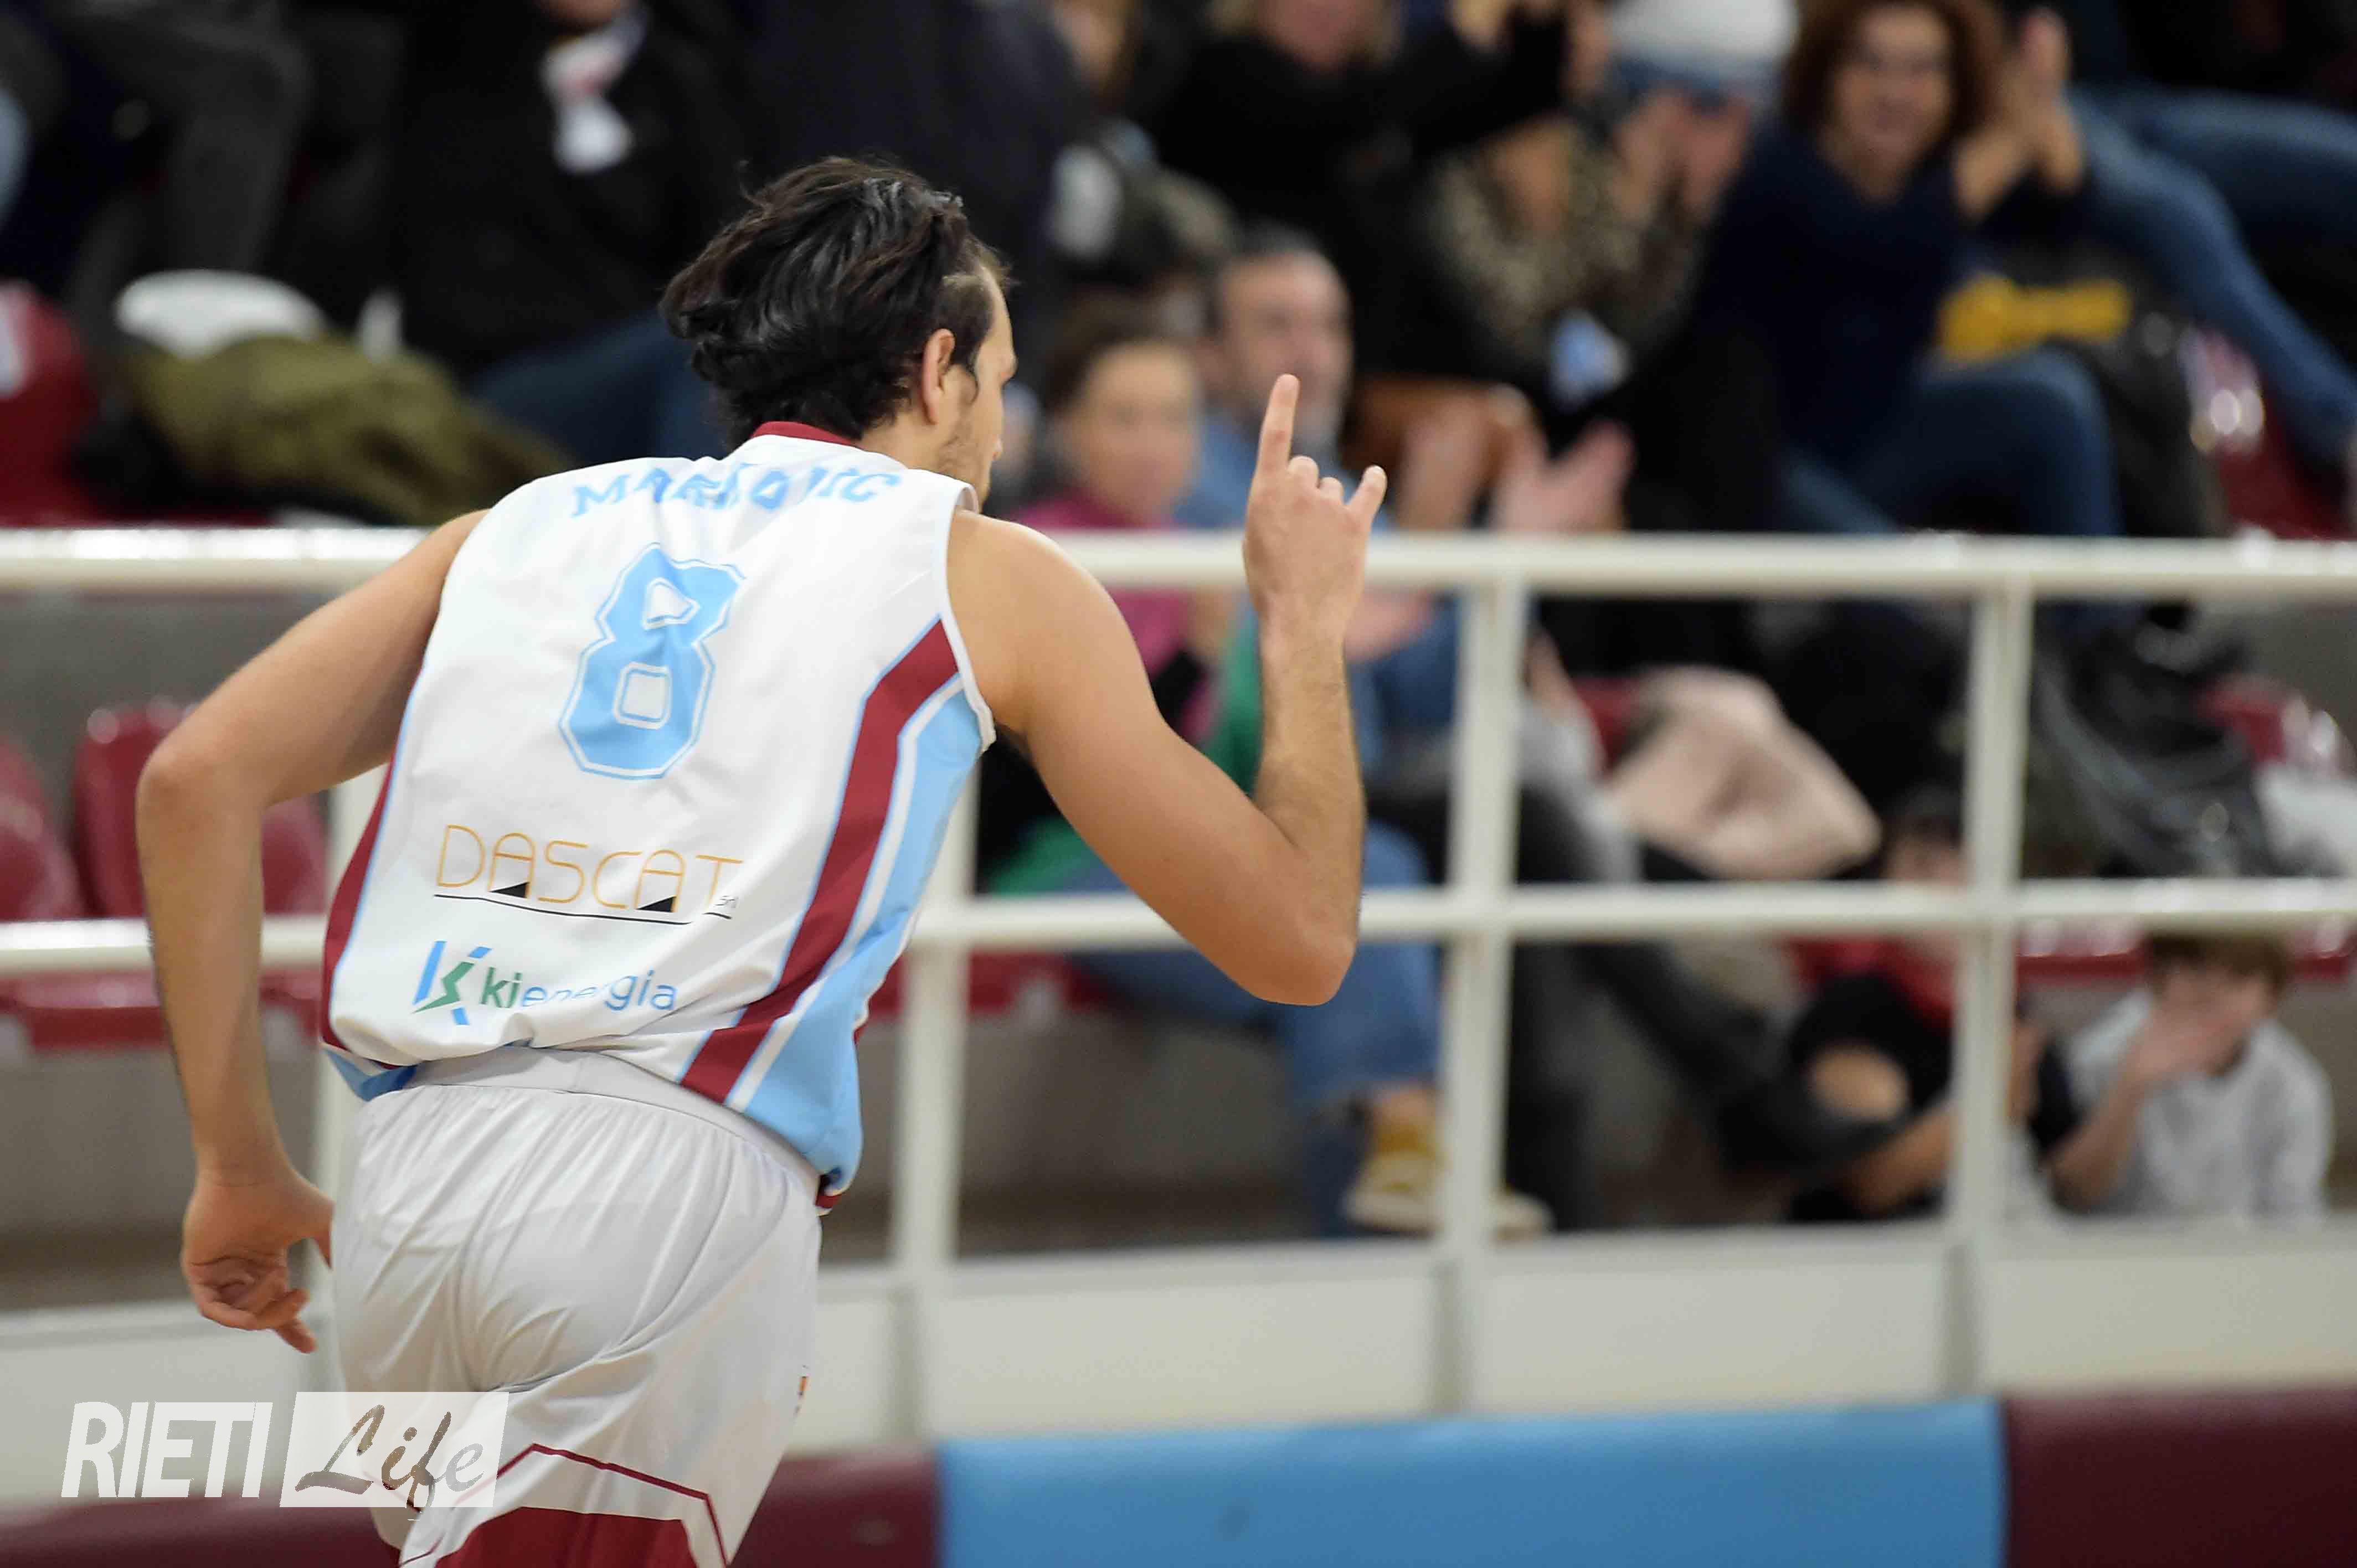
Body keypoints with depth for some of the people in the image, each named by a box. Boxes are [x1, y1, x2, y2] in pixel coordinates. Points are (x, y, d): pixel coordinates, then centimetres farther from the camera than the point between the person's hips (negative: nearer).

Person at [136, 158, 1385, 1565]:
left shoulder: (522, 528, 24)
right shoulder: (991, 576, 15)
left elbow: (199, 779, 12)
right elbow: (1298, 942, 17)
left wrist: (241, 1166, 17)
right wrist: (1306, 628, 32)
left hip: (404, 1187, 5)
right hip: (684, 1187, -5)